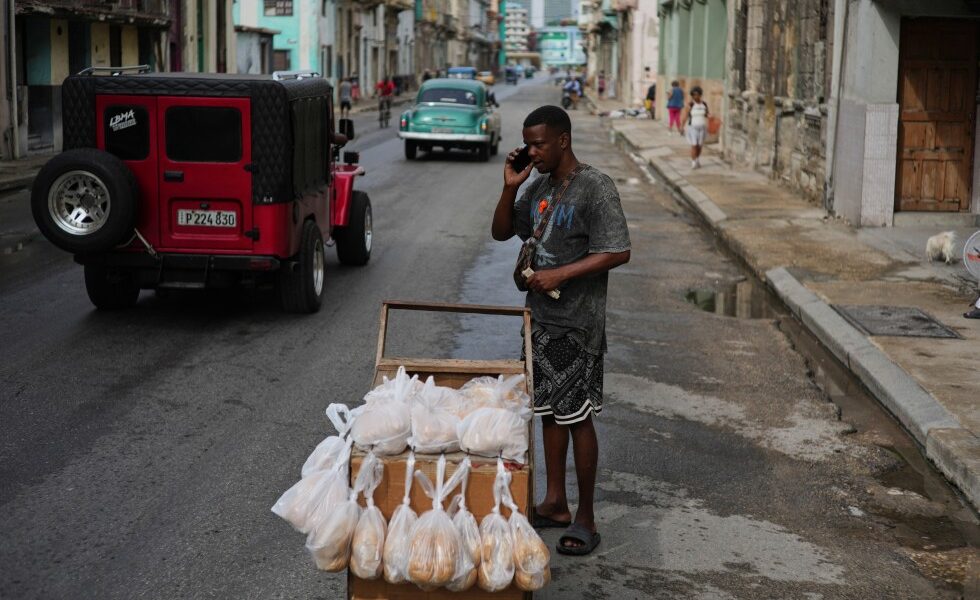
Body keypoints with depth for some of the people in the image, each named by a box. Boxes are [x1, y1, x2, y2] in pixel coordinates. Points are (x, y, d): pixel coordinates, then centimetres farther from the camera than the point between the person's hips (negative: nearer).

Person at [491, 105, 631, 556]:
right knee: (549, 410, 14)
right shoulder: (539, 187, 10)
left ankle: (585, 518, 8)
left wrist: (559, 275, -22)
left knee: (577, 416, -2)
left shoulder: (595, 187, -14)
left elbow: (618, 252, -19)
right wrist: (509, 188, 0)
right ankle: (555, 503, 25)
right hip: (541, 316, 8)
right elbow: (501, 233, 16)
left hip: (576, 323, -8)